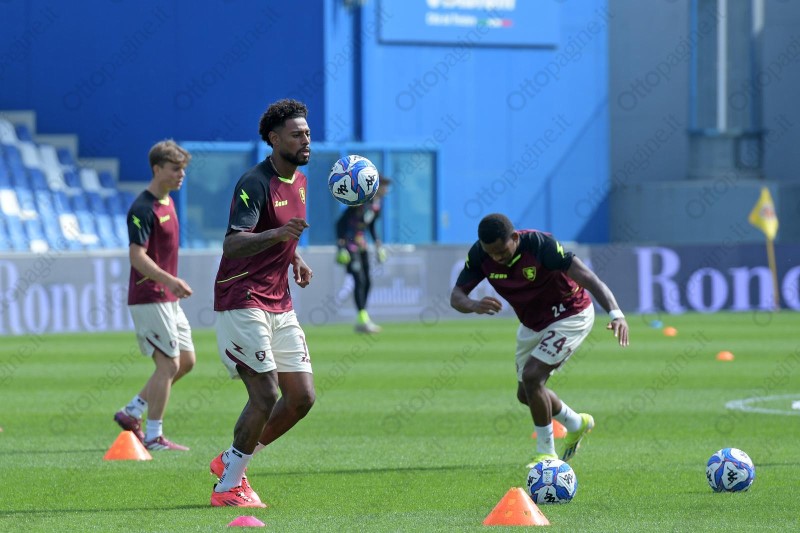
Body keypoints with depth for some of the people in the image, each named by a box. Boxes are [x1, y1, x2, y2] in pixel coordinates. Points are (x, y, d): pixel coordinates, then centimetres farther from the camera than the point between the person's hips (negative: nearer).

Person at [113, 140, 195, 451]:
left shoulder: (167, 202, 14)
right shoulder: (143, 209, -16)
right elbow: (136, 256, -24)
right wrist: (169, 280, -35)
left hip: (167, 298, 10)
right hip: (149, 299, -10)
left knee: (186, 360, 11)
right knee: (169, 364, -8)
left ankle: (132, 412, 17)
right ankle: (154, 437, -1)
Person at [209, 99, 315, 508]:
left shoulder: (298, 181, 12)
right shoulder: (254, 183, -16)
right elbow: (232, 244, -28)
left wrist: (295, 259, 10)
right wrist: (277, 234, -45)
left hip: (279, 306, 9)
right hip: (242, 303, -9)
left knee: (302, 397, 4)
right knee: (266, 396, -14)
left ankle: (231, 461, 19)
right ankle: (227, 487, -1)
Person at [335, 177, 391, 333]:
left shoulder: (376, 203, 4)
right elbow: (341, 222, -20)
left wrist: (377, 243, 14)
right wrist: (341, 246, -23)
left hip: (361, 243, 9)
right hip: (349, 243, -9)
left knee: (367, 281, 7)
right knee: (359, 280, -15)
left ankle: (362, 321, 13)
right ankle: (362, 319, -16)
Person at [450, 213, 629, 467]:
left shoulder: (540, 244, -33)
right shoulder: (479, 255, -18)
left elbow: (588, 278, -37)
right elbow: (456, 296, -18)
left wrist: (615, 312, -52)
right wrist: (474, 305, -43)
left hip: (570, 315, -7)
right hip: (532, 323, 7)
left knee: (531, 376, -22)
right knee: (526, 394, 14)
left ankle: (546, 453, -4)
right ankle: (576, 424, 42)